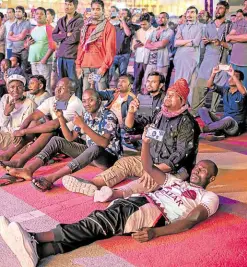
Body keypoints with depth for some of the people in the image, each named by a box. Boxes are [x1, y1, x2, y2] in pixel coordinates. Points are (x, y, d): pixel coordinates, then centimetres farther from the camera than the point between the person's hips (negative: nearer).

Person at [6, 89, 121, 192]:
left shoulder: (108, 116, -16)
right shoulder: (86, 116, 4)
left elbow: (104, 143, -30)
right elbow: (70, 138, 3)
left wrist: (83, 126, -35)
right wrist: (61, 118, -9)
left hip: (108, 156, -7)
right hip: (90, 153, 7)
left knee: (95, 148, -42)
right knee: (57, 140, -4)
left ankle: (51, 178, -51)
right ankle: (28, 169, -25)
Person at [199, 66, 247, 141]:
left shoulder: (241, 94, -9)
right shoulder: (225, 90, 8)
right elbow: (210, 86, 0)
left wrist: (234, 75, -39)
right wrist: (213, 74, -17)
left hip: (236, 126, -6)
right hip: (224, 122, 6)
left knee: (228, 119, -42)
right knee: (203, 110, -8)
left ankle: (203, 129, -23)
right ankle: (219, 133, -29)